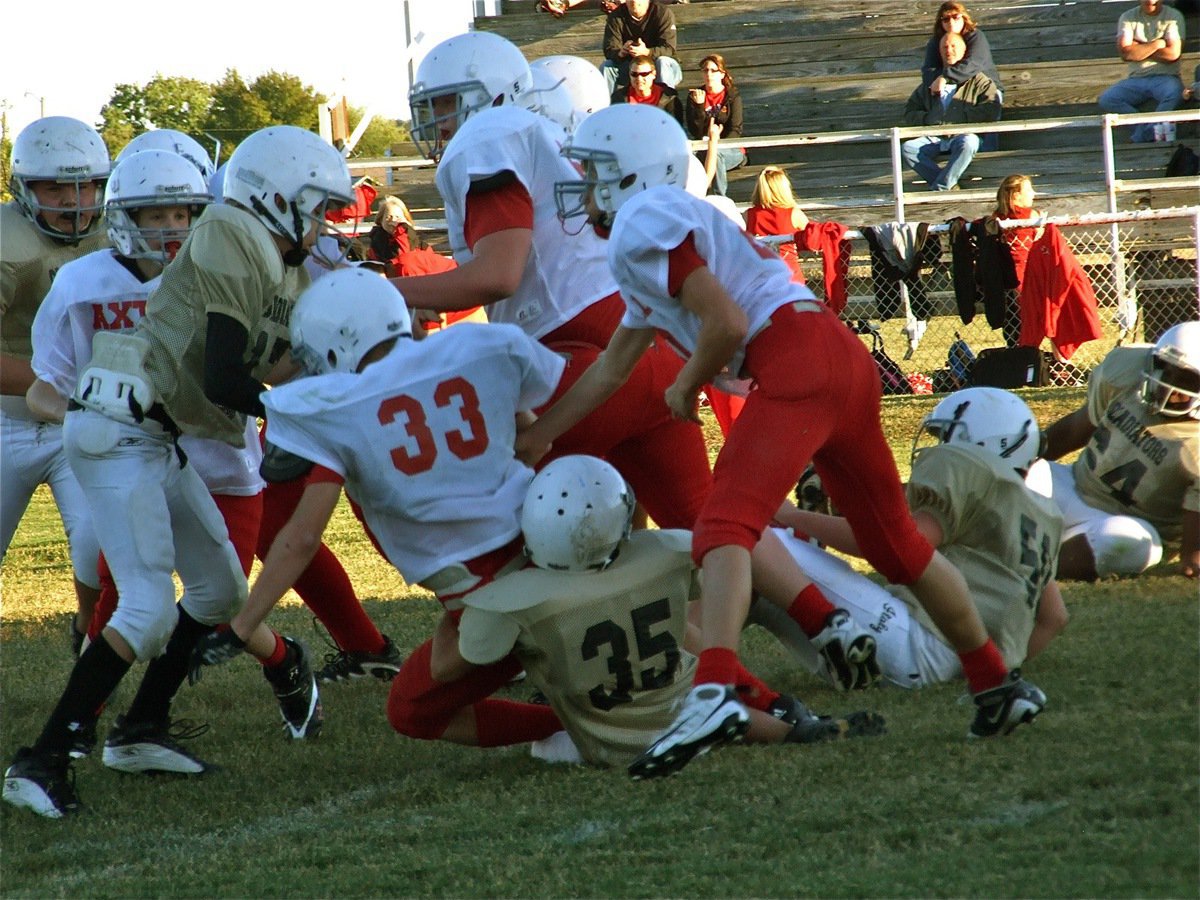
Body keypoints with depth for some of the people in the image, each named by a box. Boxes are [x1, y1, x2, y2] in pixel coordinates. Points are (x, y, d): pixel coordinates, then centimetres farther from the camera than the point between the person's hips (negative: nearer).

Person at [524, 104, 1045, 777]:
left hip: (796, 364, -10)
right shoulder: (663, 229, 30)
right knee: (897, 544, 21)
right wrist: (533, 439, 42)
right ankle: (997, 684, 30)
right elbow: (611, 371, 37)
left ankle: (714, 694, -42)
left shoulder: (643, 224, -2)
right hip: (848, 360, 10)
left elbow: (725, 324, -11)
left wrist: (687, 387, 8)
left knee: (725, 526, -22)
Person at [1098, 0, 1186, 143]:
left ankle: (1143, 133, -30)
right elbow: (1124, 52, -7)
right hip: (1136, 79, 3)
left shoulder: (1174, 16, 1)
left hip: (1165, 77, -2)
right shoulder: (1128, 17, 7)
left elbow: (1173, 53, -10)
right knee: (1106, 100, -24)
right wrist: (1157, 44, -7)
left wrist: (1139, 49, -5)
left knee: (1175, 93, -38)